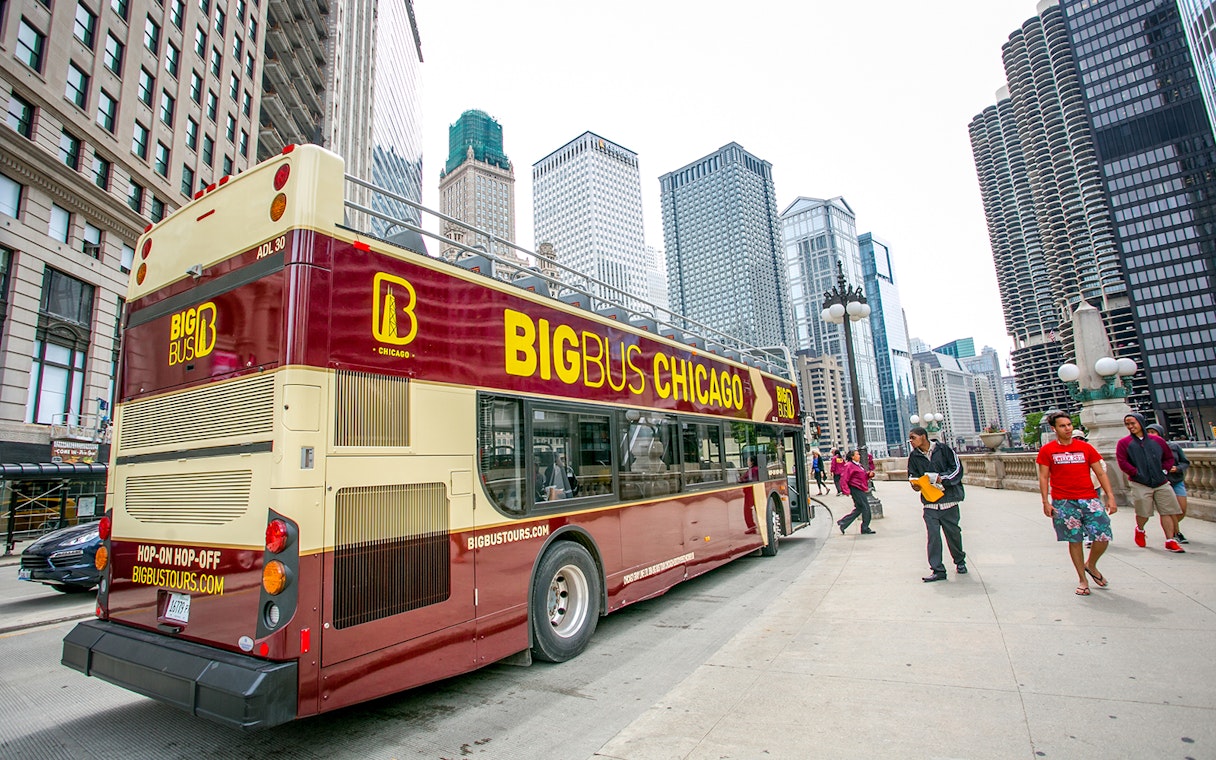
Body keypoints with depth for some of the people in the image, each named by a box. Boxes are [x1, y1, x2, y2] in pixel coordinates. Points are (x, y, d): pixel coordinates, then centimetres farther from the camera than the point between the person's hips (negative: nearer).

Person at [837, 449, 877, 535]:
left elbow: (863, 477, 27)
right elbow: (844, 479, -18)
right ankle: (865, 529, 6)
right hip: (856, 490, -10)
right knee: (865, 508, -5)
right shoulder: (849, 466, -14)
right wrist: (846, 491, -25)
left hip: (861, 490, 10)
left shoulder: (858, 465, 16)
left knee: (859, 509, 12)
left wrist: (868, 475, 6)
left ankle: (843, 523, 16)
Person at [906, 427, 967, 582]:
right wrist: (916, 484, -9)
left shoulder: (943, 449, -5)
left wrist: (940, 478, -16)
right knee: (933, 536, -4)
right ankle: (937, 570, 0)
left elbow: (957, 468, -4)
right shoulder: (914, 456, 3)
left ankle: (960, 561, 37)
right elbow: (912, 476, 12)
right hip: (930, 503, 2)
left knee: (953, 532, 12)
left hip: (949, 499, -2)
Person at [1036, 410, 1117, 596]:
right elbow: (1043, 477, 1)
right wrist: (1046, 502, -5)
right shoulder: (1047, 450, 0)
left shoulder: (1085, 448, 5)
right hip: (1063, 502, -2)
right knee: (1074, 540, 5)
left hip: (1089, 499, 2)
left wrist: (1110, 496, -1)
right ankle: (1082, 580, 18)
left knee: (1103, 537, -4)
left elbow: (1100, 473, 7)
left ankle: (1091, 565, 26)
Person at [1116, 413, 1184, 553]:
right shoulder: (1124, 443, 0)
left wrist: (1164, 470, 4)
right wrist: (1137, 473, -12)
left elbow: (1169, 457, 18)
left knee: (1167, 511, 0)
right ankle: (1140, 530, 28)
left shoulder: (1157, 440, 10)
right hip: (1139, 484, -3)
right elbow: (1122, 462, -7)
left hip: (1162, 483, 3)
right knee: (1143, 513, -1)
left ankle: (1170, 541, 7)